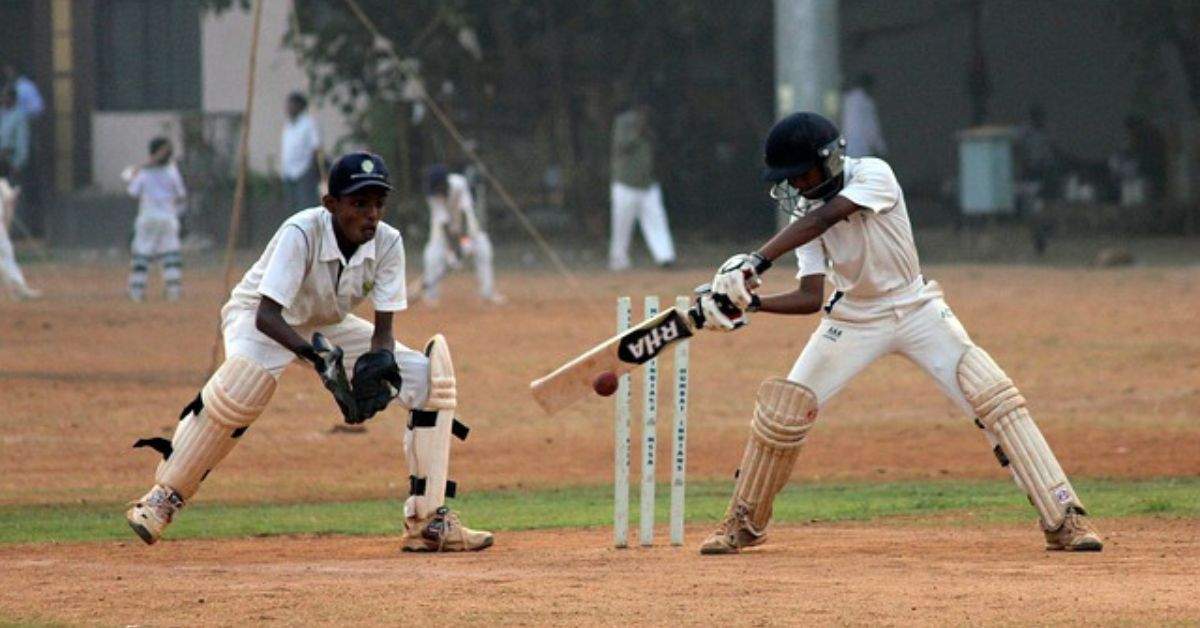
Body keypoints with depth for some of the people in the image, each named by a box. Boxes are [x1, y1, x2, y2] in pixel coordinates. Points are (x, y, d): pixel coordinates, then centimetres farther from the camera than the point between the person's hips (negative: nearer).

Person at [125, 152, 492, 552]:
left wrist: (377, 363, -38)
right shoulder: (301, 233, -33)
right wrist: (315, 355, -55)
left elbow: (383, 326, -15)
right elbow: (267, 315, -40)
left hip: (328, 326, 6)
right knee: (243, 382, -40)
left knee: (429, 377, -9)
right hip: (258, 318, -6)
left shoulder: (387, 243, -19)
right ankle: (164, 497, -25)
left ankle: (428, 520, -6)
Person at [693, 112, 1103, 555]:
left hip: (916, 311, -3)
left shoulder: (874, 175, -22)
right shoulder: (803, 212, -9)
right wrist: (752, 301, -33)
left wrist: (756, 262, -49)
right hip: (851, 317, 3)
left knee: (995, 399, -16)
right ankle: (745, 523, 16)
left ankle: (1063, 518, -14)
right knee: (780, 411, -6)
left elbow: (822, 218, -38)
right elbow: (810, 298, -15)